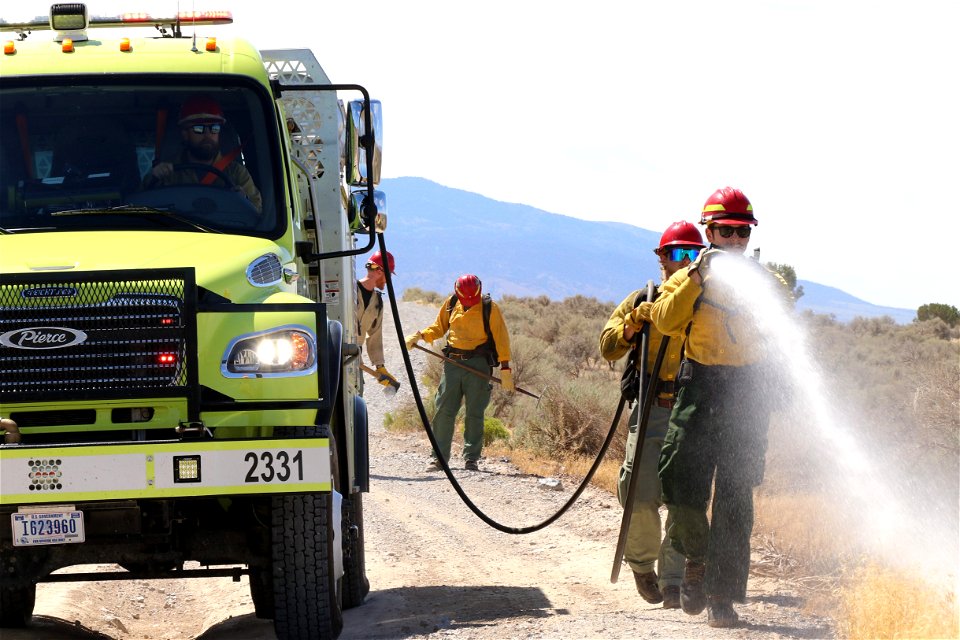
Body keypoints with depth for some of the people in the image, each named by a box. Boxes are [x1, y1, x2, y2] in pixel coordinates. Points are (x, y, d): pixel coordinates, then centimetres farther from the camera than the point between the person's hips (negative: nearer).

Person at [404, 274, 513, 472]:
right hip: (453, 362, 3)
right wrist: (419, 336, 2)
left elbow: (501, 337, -3)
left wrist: (505, 368, -8)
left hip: (478, 364, -3)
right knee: (444, 411, -1)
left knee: (475, 413, -2)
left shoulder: (489, 307, -3)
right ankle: (439, 457, 5)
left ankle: (471, 459, 5)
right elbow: (439, 327, 20)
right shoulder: (451, 305, 7)